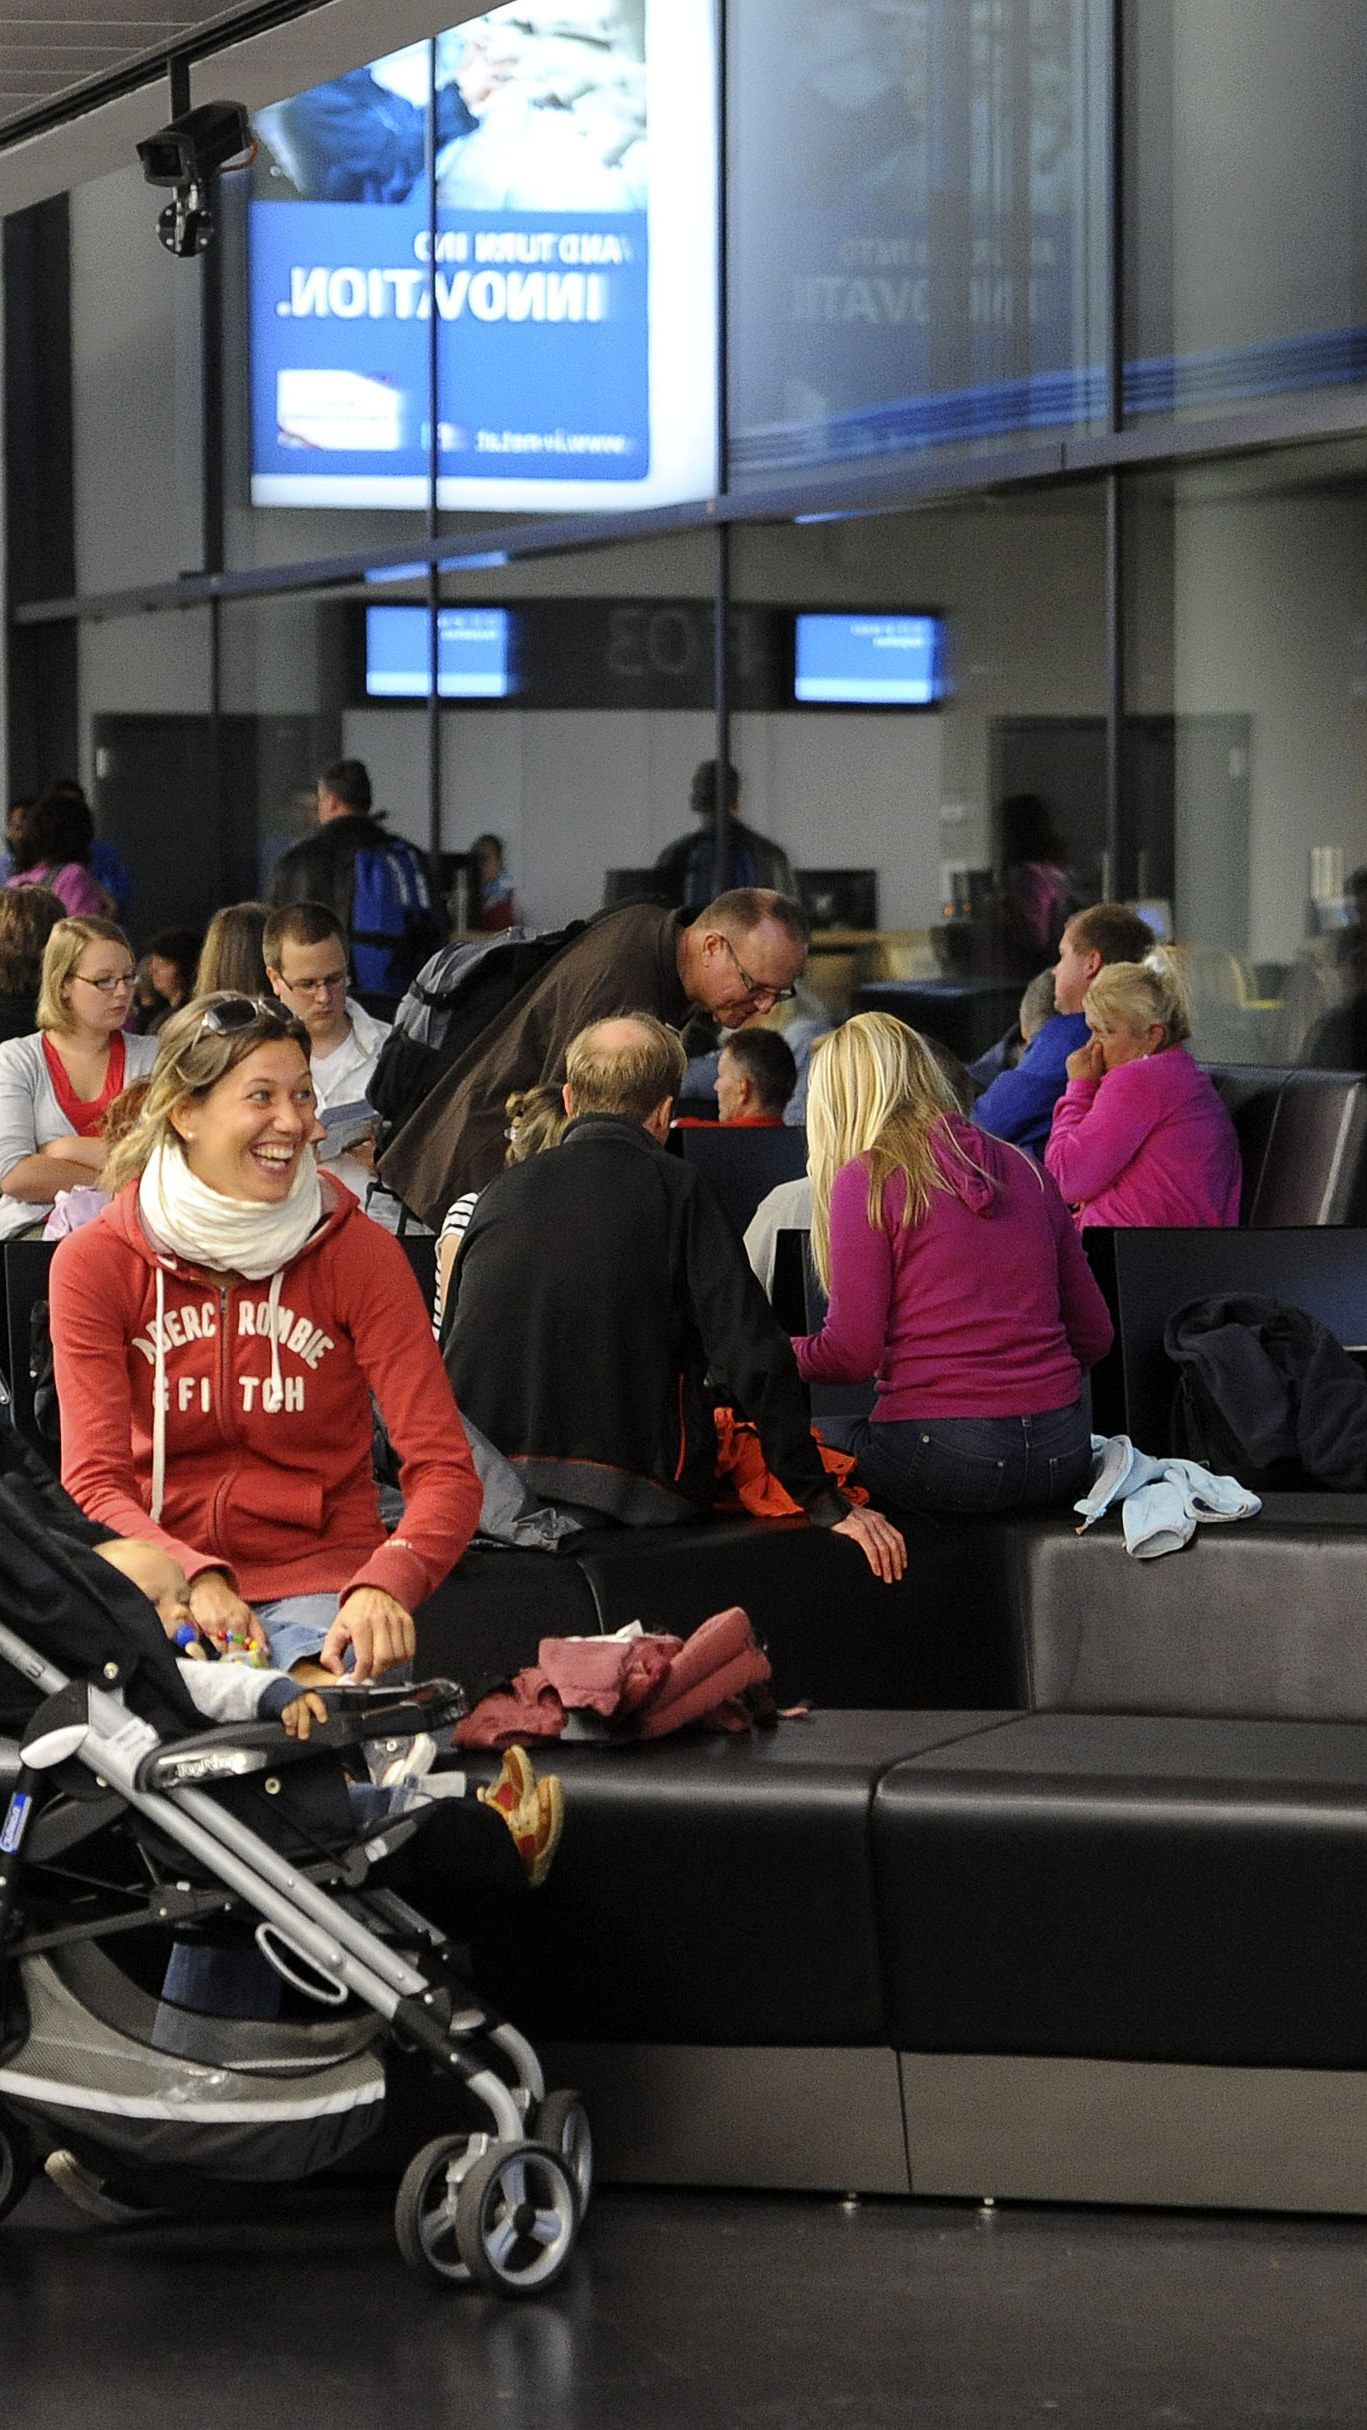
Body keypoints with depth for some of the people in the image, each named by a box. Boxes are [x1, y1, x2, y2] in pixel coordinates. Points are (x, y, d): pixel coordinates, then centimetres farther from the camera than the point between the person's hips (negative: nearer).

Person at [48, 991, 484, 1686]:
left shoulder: (359, 1253, -2)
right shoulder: (94, 1263, -1)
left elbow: (444, 1469, -10)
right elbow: (95, 1481, -7)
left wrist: (384, 1585, -32)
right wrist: (195, 1578, -29)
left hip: (321, 1570, -1)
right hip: (163, 1569, 1)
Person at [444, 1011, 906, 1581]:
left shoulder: (500, 1192, 11)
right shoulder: (675, 1189, -2)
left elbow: (450, 1350, 20)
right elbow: (754, 1357, -7)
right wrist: (827, 1505, -2)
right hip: (633, 1486, -5)